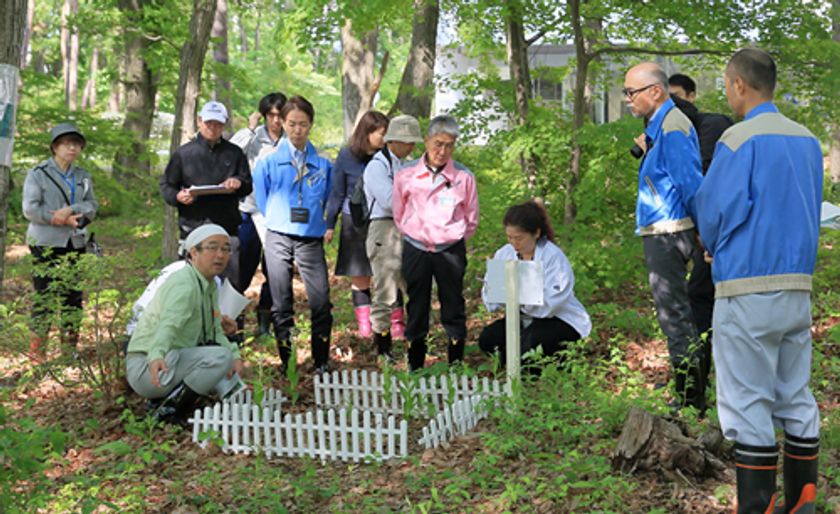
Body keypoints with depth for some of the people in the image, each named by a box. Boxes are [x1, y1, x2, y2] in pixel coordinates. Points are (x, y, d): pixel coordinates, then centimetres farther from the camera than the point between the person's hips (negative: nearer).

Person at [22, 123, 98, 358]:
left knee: (74, 295, 7)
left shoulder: (83, 177, 13)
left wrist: (72, 210, -16)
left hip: (75, 242, 5)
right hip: (46, 243, -5)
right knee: (44, 295, -4)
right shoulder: (38, 174, -3)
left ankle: (70, 344, 18)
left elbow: (92, 206, 4)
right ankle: (36, 347, 4)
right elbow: (30, 209, -10)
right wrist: (62, 219, -16)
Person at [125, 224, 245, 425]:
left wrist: (235, 355, -7)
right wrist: (156, 356, -53)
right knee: (220, 357, -25)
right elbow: (169, 323, -35)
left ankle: (167, 397, 9)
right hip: (147, 368, -10)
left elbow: (214, 332, 11)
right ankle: (168, 410, -16)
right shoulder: (184, 284, -18)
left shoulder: (210, 287, 12)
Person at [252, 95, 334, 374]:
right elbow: (261, 200, 10)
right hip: (278, 238, 0)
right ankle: (287, 363, 11)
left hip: (311, 239, 0)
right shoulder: (269, 161, 5)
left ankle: (321, 363, 3)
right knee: (281, 304, 3)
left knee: (321, 302, -8)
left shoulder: (323, 164, 9)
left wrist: (320, 224, 8)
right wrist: (278, 221, 6)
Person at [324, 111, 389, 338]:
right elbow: (337, 193, 3)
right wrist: (330, 225, 3)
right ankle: (363, 325, 17)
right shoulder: (347, 156, -5)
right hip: (355, 223, 0)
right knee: (360, 276, 7)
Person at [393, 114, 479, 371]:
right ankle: (415, 366, 18)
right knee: (417, 308, 9)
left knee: (453, 308, 7)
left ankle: (456, 364, 17)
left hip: (450, 251, -1)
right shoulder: (405, 176, -4)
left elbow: (471, 220, 7)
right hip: (415, 250, 1)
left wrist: (453, 239, 7)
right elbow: (398, 215, 10)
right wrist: (414, 235, 9)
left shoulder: (464, 177, -5)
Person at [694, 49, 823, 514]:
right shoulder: (808, 141, 10)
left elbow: (714, 213, -13)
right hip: (799, 285, 7)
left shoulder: (740, 139, -12)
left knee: (748, 405, -1)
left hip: (748, 288, -7)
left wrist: (715, 249, 10)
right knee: (796, 399, 13)